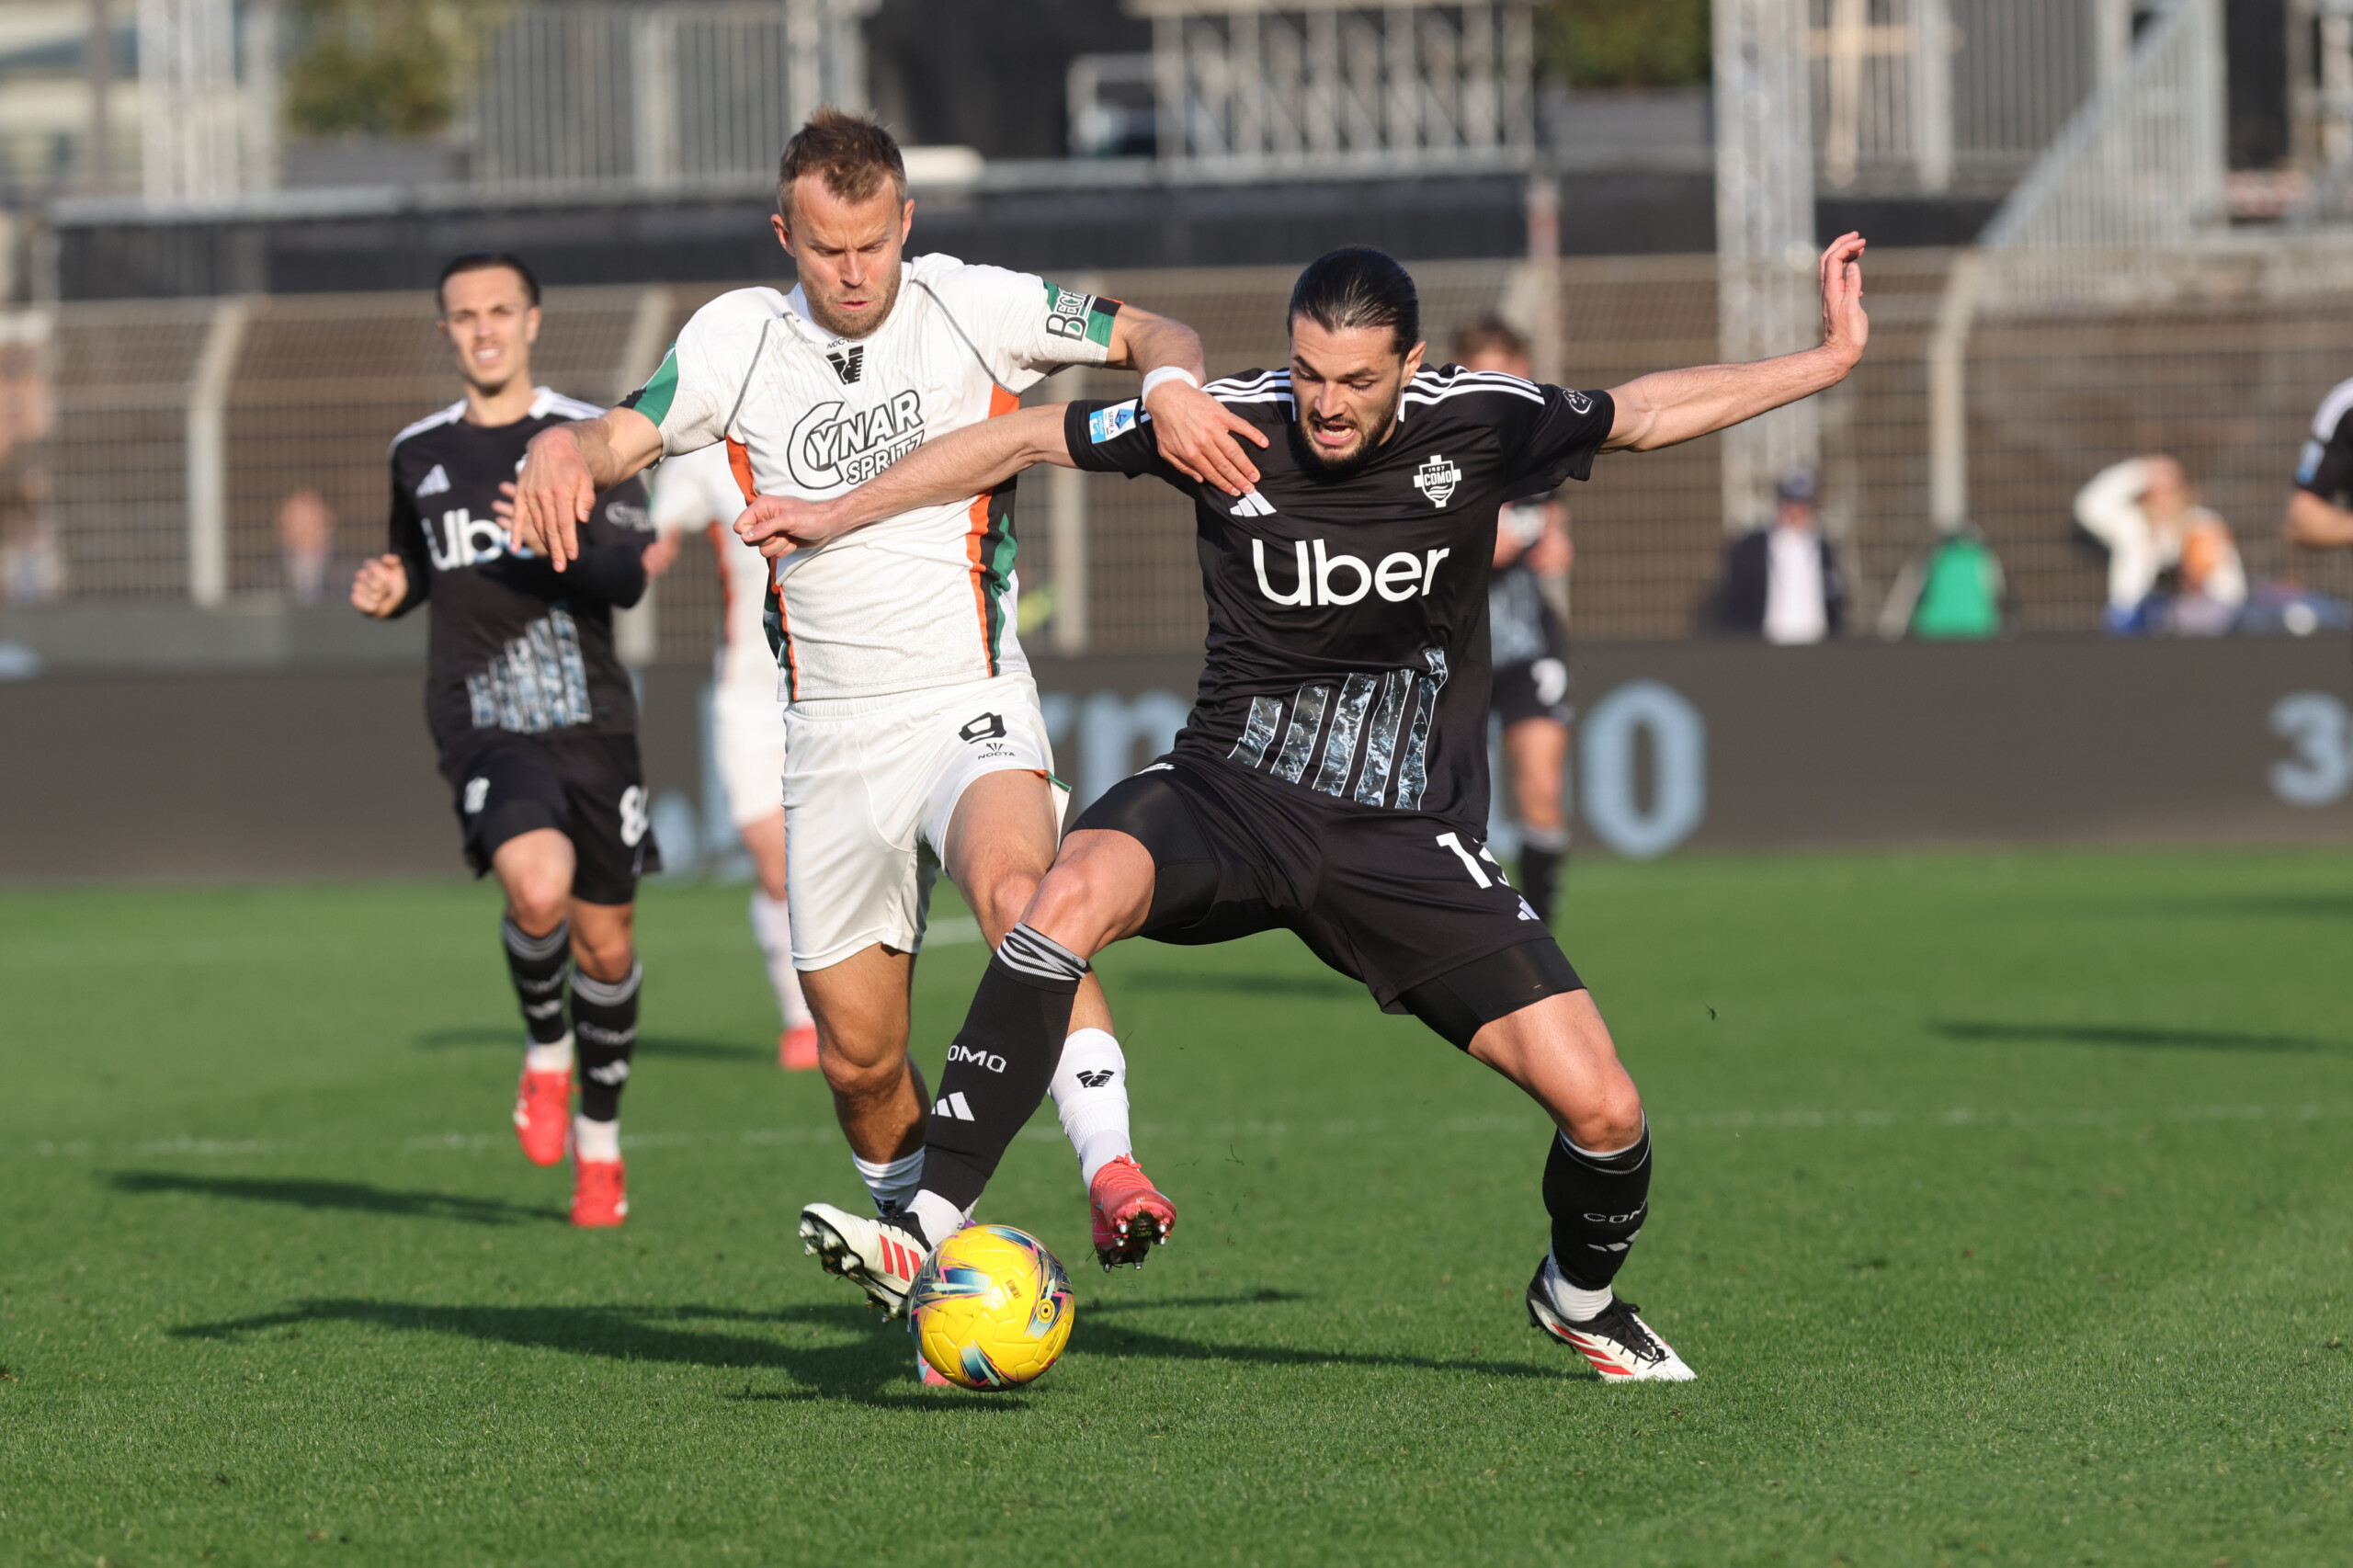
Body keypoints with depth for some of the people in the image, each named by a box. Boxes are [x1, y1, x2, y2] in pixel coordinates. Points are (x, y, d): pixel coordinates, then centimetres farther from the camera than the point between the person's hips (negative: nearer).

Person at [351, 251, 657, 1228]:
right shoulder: (420, 452, 12)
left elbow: (631, 579, -8)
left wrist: (568, 549, -29)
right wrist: (389, 590, 5)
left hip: (588, 716, 0)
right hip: (479, 717, 0)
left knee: (606, 942, 7)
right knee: (538, 885, -28)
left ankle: (599, 1143, 29)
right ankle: (544, 1045, 2)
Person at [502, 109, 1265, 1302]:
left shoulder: (973, 308, -2)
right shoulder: (737, 339, 3)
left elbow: (1148, 334, 6)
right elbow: (621, 439, 5)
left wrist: (1171, 383, -17)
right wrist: (562, 452, -20)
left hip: (970, 701, -3)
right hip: (833, 735, 3)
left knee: (1016, 889, -36)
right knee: (858, 1057, 5)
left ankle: (1111, 1170, -41)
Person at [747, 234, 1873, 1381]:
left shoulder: (1475, 424, -7)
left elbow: (1649, 412, 11)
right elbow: (1028, 439, 3)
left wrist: (1826, 363, 10)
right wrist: (836, 515, 2)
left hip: (1407, 841, 1)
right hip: (1231, 797, -1)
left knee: (1604, 1113, -9)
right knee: (1077, 890, -36)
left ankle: (1580, 1296, 27)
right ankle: (931, 1226, -34)